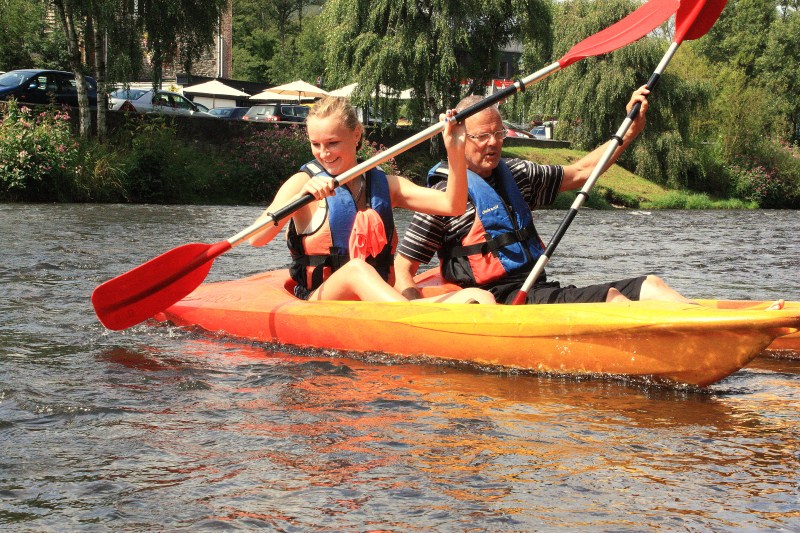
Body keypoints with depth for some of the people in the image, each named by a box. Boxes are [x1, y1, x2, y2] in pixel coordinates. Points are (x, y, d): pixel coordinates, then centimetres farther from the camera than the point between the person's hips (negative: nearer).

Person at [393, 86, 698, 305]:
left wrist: (631, 131, 12)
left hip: (539, 290, 8)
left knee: (650, 286, -7)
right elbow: (402, 269, -5)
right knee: (610, 297, -27)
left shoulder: (513, 174, 16)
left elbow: (579, 173, 22)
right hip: (499, 300, -8)